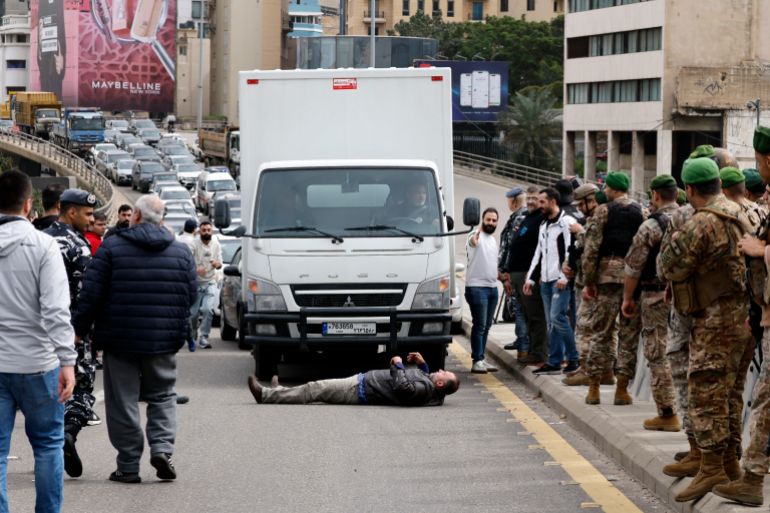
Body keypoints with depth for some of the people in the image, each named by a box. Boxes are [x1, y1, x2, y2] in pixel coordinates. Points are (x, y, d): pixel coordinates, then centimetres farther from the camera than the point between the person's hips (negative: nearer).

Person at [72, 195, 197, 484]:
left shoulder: (112, 248, -6)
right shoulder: (181, 251, 5)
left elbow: (91, 294, -8)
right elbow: (191, 296, 8)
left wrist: (79, 329, 1)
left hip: (120, 340, -3)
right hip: (164, 340, 3)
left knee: (122, 401, 4)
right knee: (163, 395, 16)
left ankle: (128, 466, 4)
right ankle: (162, 447, -5)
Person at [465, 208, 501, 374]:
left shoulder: (493, 240, 17)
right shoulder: (476, 236, -10)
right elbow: (473, 242, -39)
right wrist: (475, 236, -60)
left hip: (492, 287, 8)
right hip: (476, 287, -8)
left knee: (486, 326, 11)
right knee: (479, 325, -10)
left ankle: (481, 358, 17)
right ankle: (477, 360, -9)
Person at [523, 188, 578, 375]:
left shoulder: (567, 222, -7)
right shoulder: (544, 226, 21)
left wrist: (565, 277, -19)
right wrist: (531, 278, 20)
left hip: (560, 280, -8)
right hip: (546, 280, 8)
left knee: (557, 317, -15)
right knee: (551, 322, 7)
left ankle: (573, 358, -7)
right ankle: (554, 362, 10)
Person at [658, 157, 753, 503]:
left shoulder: (700, 225, -19)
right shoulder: (739, 217, 9)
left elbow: (669, 267, -12)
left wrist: (673, 241, 6)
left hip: (715, 321, -9)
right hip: (741, 315, 9)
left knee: (705, 393, -8)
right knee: (727, 391, 16)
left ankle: (711, 467, -10)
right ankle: (730, 460, 21)